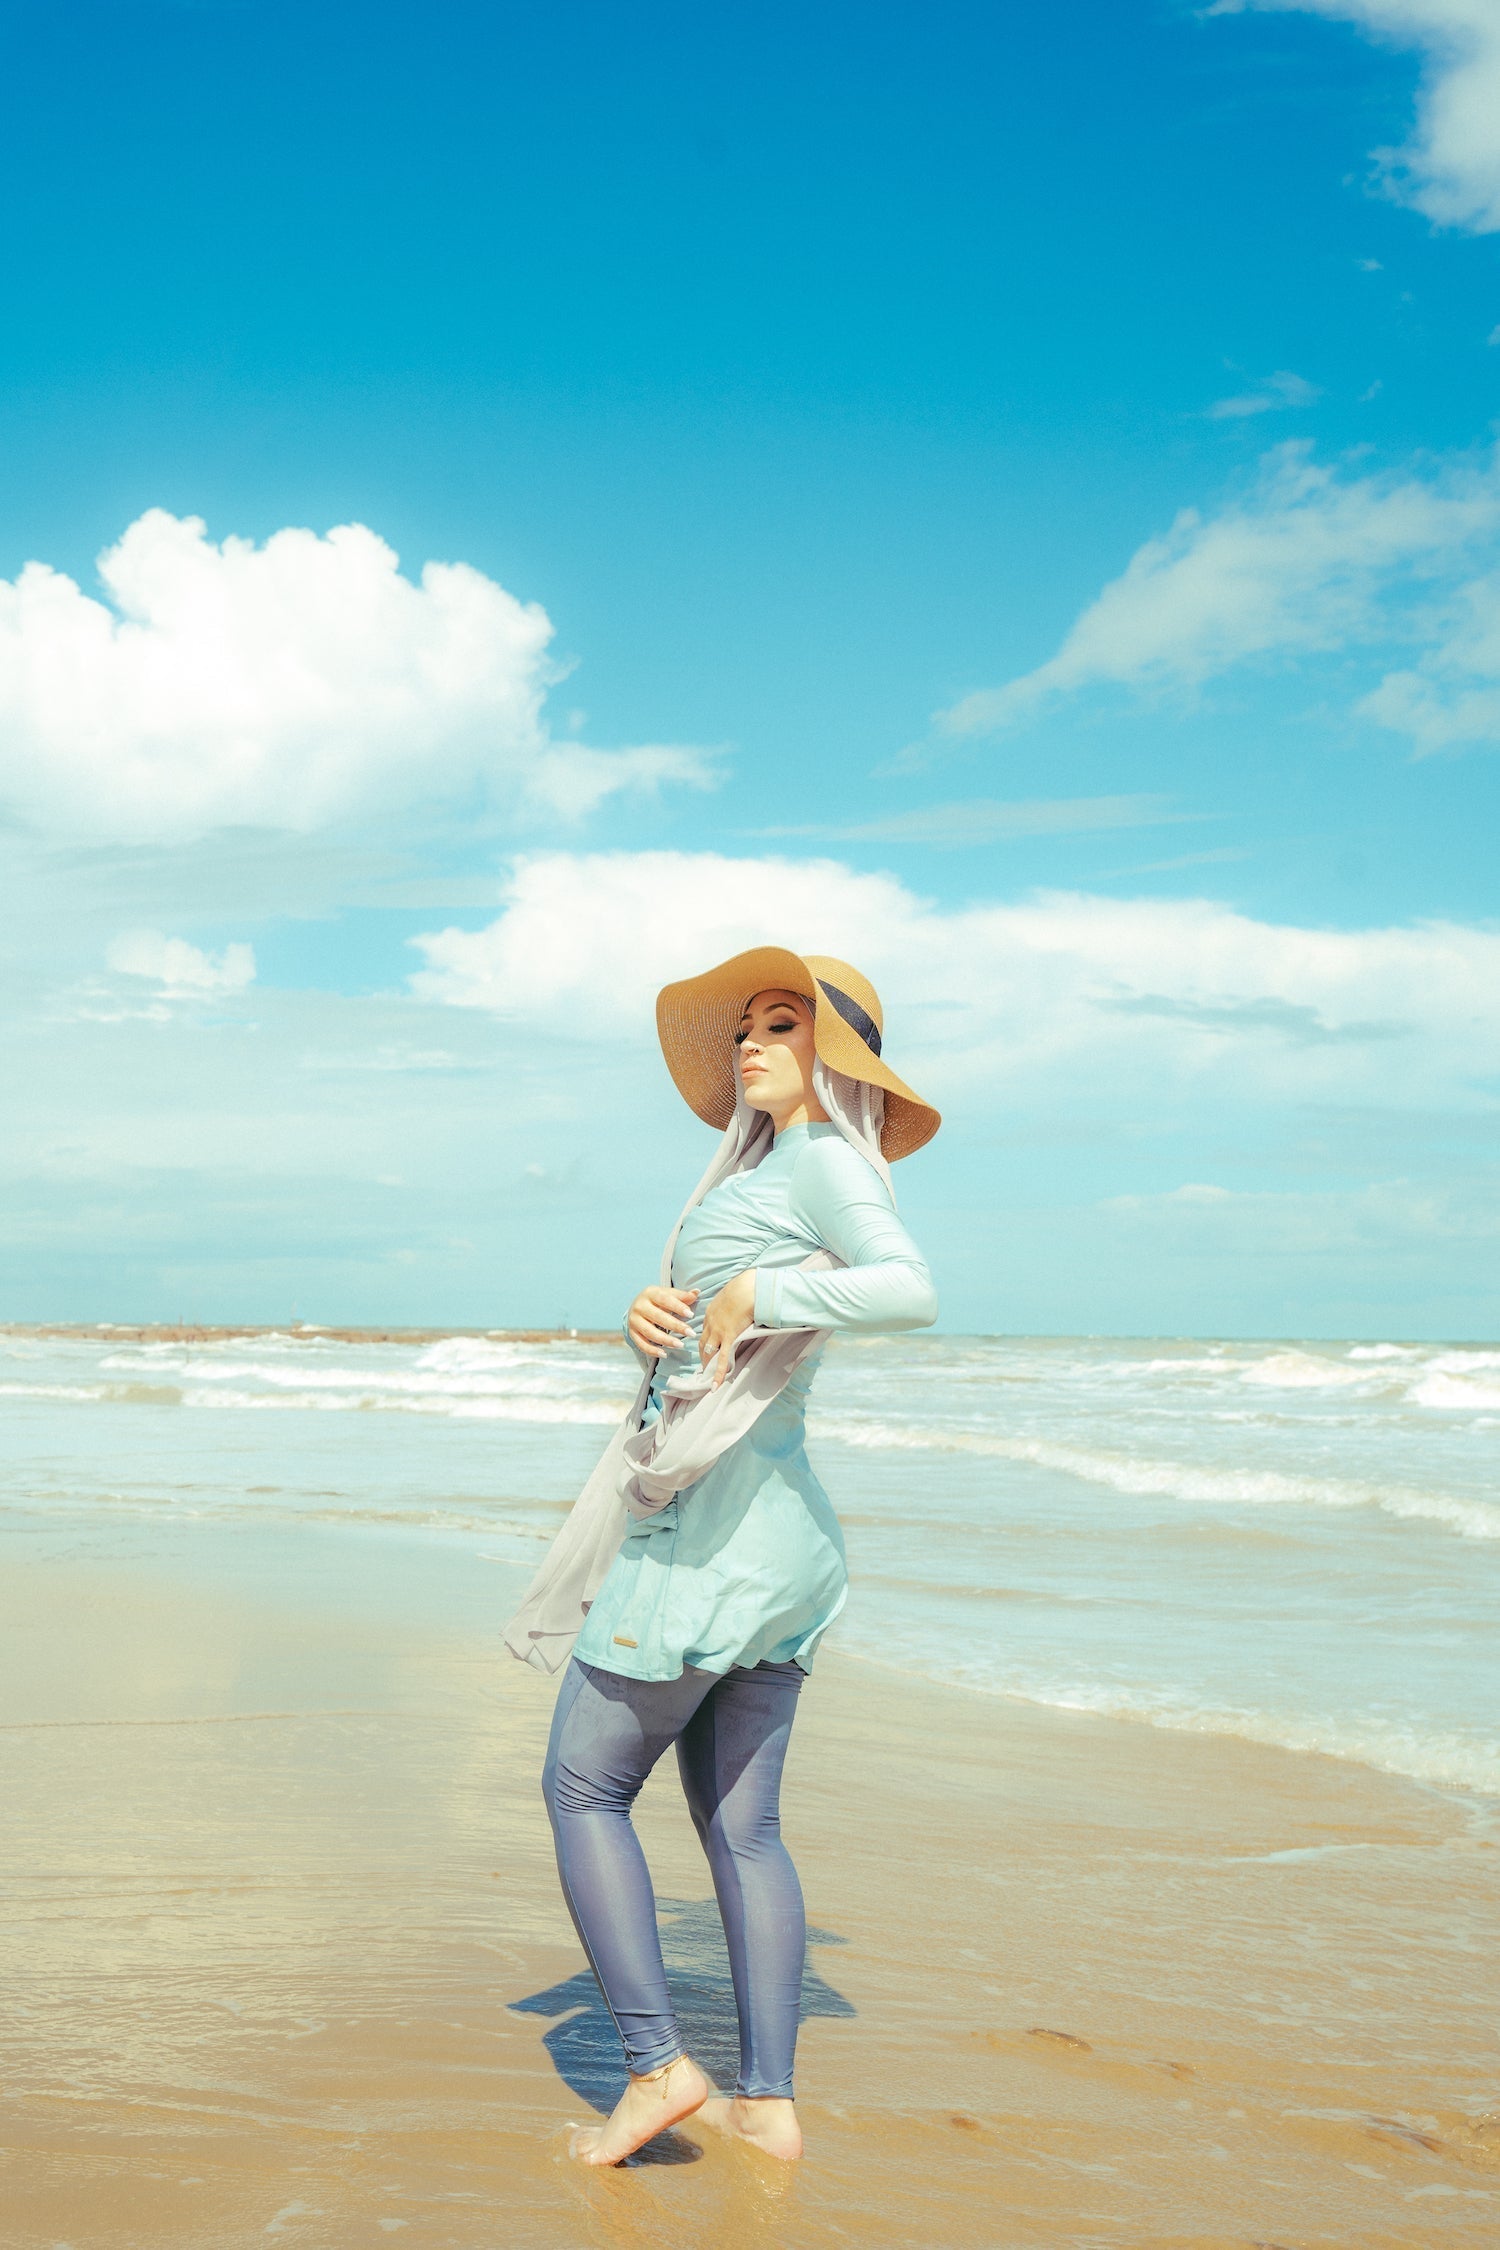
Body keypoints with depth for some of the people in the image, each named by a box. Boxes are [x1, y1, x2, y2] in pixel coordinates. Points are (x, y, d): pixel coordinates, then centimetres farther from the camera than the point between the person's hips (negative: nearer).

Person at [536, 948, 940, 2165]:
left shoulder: (824, 1159, -10)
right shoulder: (763, 1174, 19)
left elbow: (912, 1292, -29)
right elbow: (696, 1347, 17)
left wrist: (756, 1295, -22)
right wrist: (648, 1317, -4)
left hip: (716, 1534, -10)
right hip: (780, 1536, 10)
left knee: (584, 1787, 1)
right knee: (741, 1823, 11)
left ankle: (658, 2064, 2)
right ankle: (767, 2100, 14)